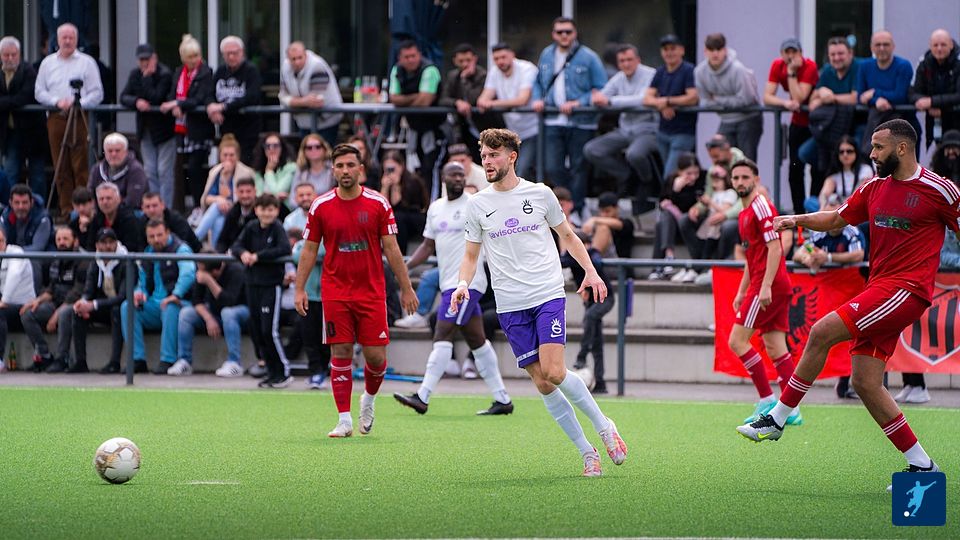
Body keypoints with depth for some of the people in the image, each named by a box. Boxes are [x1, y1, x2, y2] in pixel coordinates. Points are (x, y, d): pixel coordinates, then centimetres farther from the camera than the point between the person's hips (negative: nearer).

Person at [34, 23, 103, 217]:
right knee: (61, 169, 2)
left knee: (81, 168, -8)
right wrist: (57, 101, -6)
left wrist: (78, 103, -14)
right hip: (55, 119, 3)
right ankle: (66, 209, 6)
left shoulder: (86, 63, 5)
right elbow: (39, 92, 12)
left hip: (80, 118, -3)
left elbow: (97, 93, 0)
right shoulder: (48, 63, 14)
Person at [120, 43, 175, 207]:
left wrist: (147, 77, -21)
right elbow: (123, 97, 1)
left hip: (164, 129, -6)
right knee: (150, 172, 7)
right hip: (146, 130, 6)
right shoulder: (135, 74, 6)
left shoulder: (165, 74, -14)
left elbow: (155, 98, -23)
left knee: (164, 172, -6)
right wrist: (136, 101, -18)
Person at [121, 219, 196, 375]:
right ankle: (138, 360, -19)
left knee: (170, 308, -40)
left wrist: (176, 295, -40)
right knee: (127, 306, -17)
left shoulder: (180, 249, -5)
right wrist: (139, 293, -5)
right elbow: (143, 284, 22)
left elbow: (188, 273, -24)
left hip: (180, 303, -6)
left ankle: (167, 361, -34)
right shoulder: (147, 254, 16)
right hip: (154, 306, 6)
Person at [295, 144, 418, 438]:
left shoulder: (378, 203, -1)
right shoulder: (321, 206, 1)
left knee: (376, 356, -2)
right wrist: (299, 288, 1)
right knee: (340, 354, -4)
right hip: (335, 293, 0)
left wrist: (406, 288, 2)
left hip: (372, 292, 0)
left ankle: (369, 399, 28)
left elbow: (391, 249, 2)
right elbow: (309, 250, 7)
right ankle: (344, 421, 1)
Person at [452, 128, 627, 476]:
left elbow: (567, 236, 16)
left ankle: (603, 426, 2)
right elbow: (471, 254, 15)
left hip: (548, 295, -2)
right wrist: (463, 284, -4)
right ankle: (586, 452, 6)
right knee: (542, 384, -3)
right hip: (510, 306, 2)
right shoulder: (477, 205, 7)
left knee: (554, 372, -19)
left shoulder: (540, 194, 4)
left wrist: (591, 272, 4)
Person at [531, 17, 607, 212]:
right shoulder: (546, 55, 11)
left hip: (581, 123, -4)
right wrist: (538, 99, 3)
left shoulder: (588, 57, -6)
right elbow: (538, 83, 23)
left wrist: (578, 103, -17)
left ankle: (576, 210, 12)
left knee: (578, 167, 4)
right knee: (553, 168, -2)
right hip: (553, 122, 4)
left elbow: (600, 90, -7)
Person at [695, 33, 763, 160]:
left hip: (748, 118, -6)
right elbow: (704, 101, -3)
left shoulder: (737, 69, -23)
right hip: (726, 121, 6)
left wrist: (718, 99, -14)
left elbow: (745, 100, -22)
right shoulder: (700, 71, -5)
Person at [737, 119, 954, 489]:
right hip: (878, 289, 8)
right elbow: (837, 219, 25)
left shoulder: (938, 190, -6)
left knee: (823, 332, -18)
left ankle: (777, 418, -8)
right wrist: (798, 220, 9)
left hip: (906, 290, -8)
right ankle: (921, 466, 6)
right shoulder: (875, 188, 14)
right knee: (865, 383, 0)